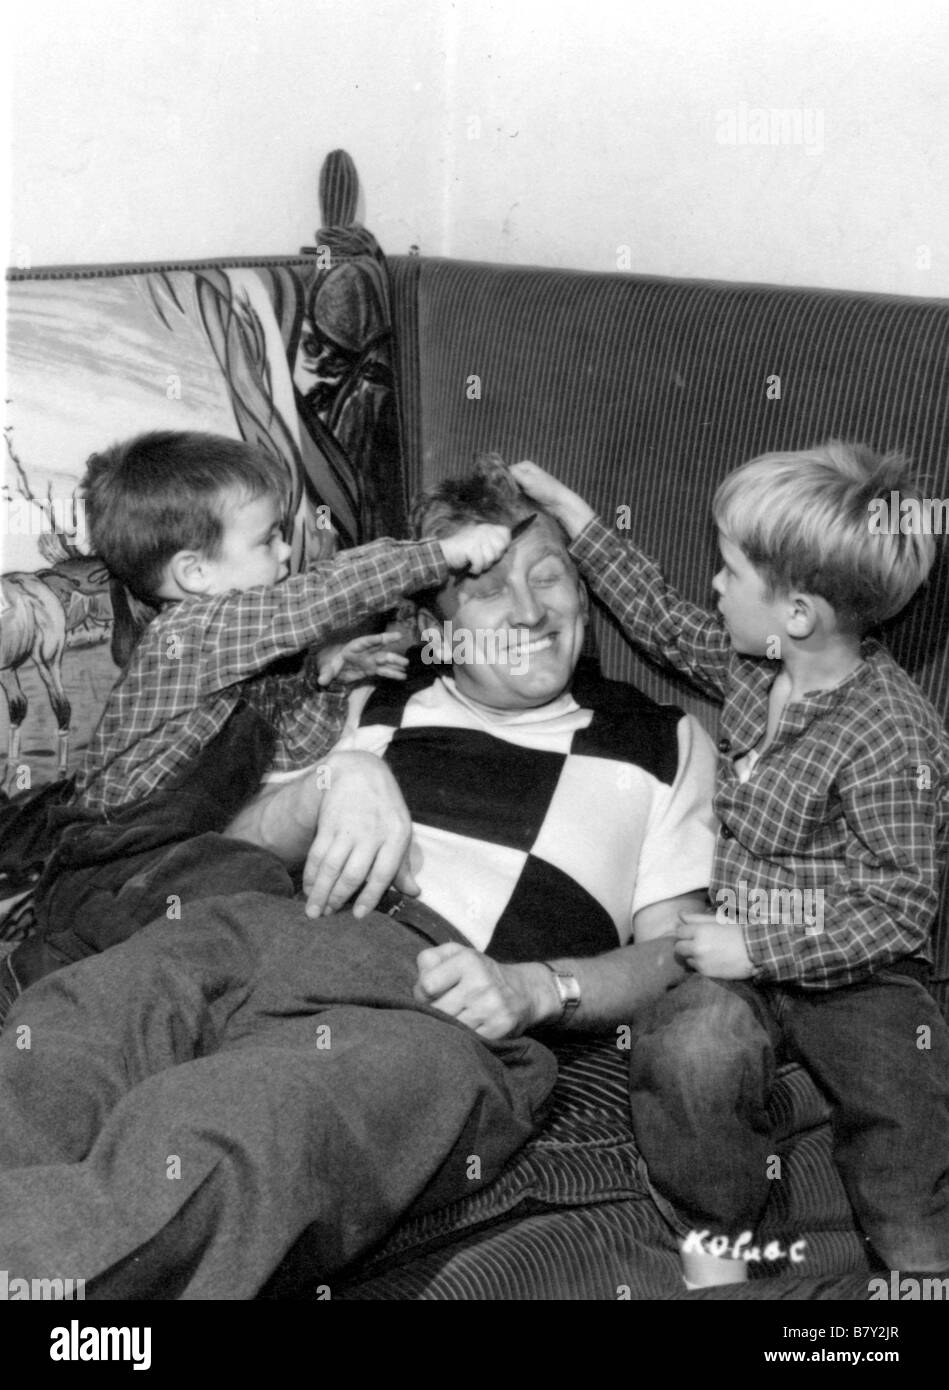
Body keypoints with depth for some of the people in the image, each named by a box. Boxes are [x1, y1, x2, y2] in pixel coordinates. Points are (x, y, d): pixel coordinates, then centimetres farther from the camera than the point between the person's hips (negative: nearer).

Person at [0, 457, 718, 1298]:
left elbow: (671, 951, 14)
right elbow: (235, 849, 20)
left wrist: (535, 989, -6)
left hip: (447, 1013, -3)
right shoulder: (379, 706, 28)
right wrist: (327, 782, -2)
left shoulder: (664, 744, 22)